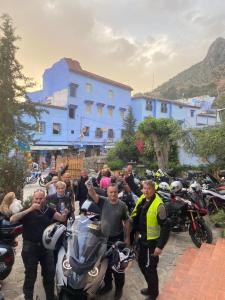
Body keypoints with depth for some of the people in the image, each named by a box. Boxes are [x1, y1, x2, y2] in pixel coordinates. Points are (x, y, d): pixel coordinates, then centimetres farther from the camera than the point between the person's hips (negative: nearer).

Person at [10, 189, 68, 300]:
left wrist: (65, 213, -29)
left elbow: (61, 218, -5)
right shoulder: (27, 210, -9)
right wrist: (29, 209, -33)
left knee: (49, 274, 15)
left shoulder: (48, 210, -1)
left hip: (46, 246, 4)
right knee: (30, 276, 9)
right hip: (30, 247, -3)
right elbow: (12, 220, -25)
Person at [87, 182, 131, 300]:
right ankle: (108, 284, 42)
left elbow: (126, 221, -1)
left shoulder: (122, 205, -9)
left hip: (117, 239, -1)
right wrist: (90, 188, -49)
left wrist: (127, 237, 0)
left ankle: (119, 287, 32)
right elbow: (93, 195, -26)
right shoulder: (103, 201, -9)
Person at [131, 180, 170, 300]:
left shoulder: (158, 204, -24)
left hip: (152, 242, -8)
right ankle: (151, 287, 43)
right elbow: (135, 216, 16)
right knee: (141, 264, 21)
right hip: (142, 239, 8)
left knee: (150, 268, 6)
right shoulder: (141, 200, -1)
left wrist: (160, 246, -21)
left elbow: (165, 227, -21)